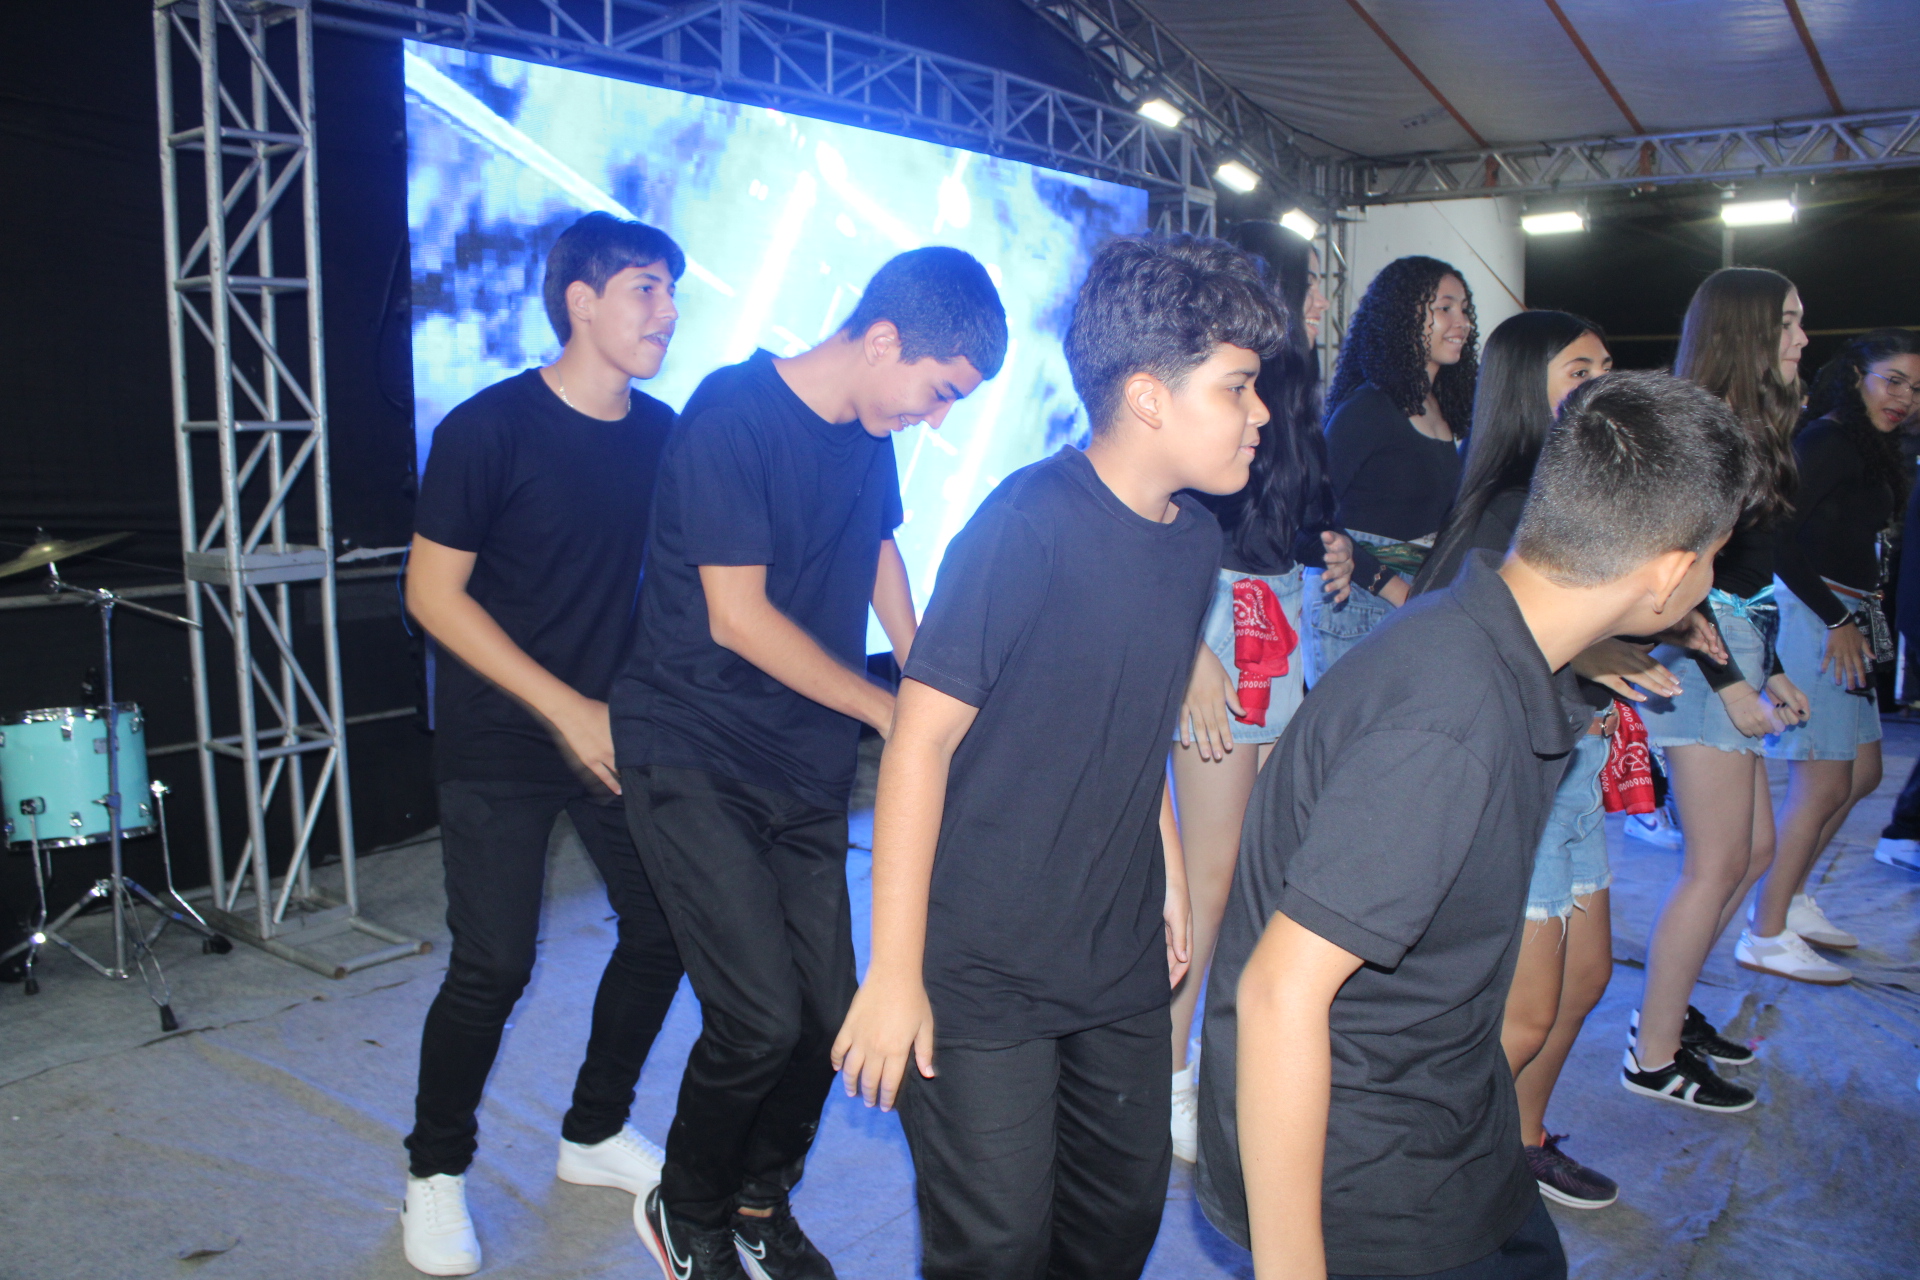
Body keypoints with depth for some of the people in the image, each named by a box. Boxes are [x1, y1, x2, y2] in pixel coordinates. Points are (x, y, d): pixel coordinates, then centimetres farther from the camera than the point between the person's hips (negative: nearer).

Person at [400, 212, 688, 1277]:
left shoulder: (661, 431, 1)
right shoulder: (490, 428, -14)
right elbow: (433, 593, -12)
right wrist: (568, 711, -17)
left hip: (618, 731, 5)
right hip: (501, 743, -5)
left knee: (662, 928, 6)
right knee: (494, 964, -3)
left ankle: (594, 1132, 30)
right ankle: (435, 1171, 23)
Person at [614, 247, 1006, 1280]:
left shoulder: (867, 427, 6)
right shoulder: (731, 414, -17)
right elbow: (738, 618, -19)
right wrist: (891, 711, -12)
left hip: (806, 766, 7)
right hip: (695, 757, -7)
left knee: (829, 1011, 5)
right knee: (762, 1017, -11)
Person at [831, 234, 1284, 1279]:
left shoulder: (1196, 538, 4)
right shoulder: (1031, 524, -20)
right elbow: (921, 741, -19)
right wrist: (894, 973, -17)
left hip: (1121, 961, 7)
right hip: (983, 972, -7)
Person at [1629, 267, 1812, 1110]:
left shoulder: (1748, 430, 15)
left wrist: (1770, 671, 20)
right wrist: (1729, 681, -19)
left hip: (1735, 650, 10)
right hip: (1700, 654, -10)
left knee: (1754, 848, 15)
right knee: (1719, 865, -4)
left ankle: (1667, 1009, 27)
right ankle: (1654, 1056, 8)